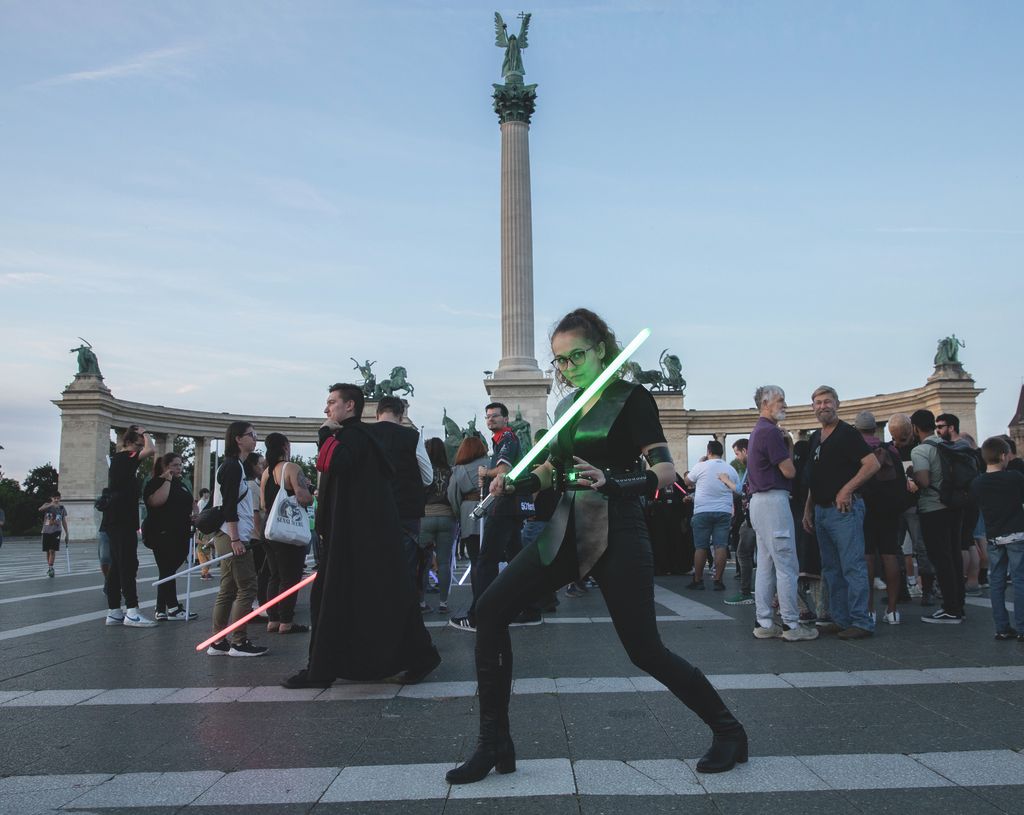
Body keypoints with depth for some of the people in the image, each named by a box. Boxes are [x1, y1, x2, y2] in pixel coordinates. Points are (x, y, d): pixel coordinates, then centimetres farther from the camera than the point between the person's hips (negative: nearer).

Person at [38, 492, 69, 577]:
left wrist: (67, 535, 9)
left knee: (52, 550, -12)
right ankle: (49, 568, 22)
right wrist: (51, 504, -35)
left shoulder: (62, 508, 6)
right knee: (47, 551, 7)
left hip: (56, 531, -1)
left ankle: (50, 568, -11)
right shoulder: (47, 505, 3)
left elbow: (64, 522, 11)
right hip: (46, 531, 1)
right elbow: (40, 509, -22)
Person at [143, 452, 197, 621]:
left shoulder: (180, 484, 20)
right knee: (168, 572, -5)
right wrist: (167, 481, -17)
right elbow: (156, 501, -25)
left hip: (179, 535, 8)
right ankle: (173, 608, 0)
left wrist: (193, 517, 12)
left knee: (168, 572, 10)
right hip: (162, 535, -8)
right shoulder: (155, 483, -5)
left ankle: (162, 610, 14)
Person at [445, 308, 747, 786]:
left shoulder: (632, 399, -8)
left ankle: (729, 732, 23)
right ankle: (494, 744, 4)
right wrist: (514, 485, 4)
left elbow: (666, 473, -17)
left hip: (617, 536, -7)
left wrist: (612, 483, -35)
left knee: (645, 651, -3)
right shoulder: (567, 406, 13)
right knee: (490, 609, -6)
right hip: (567, 531, 7)